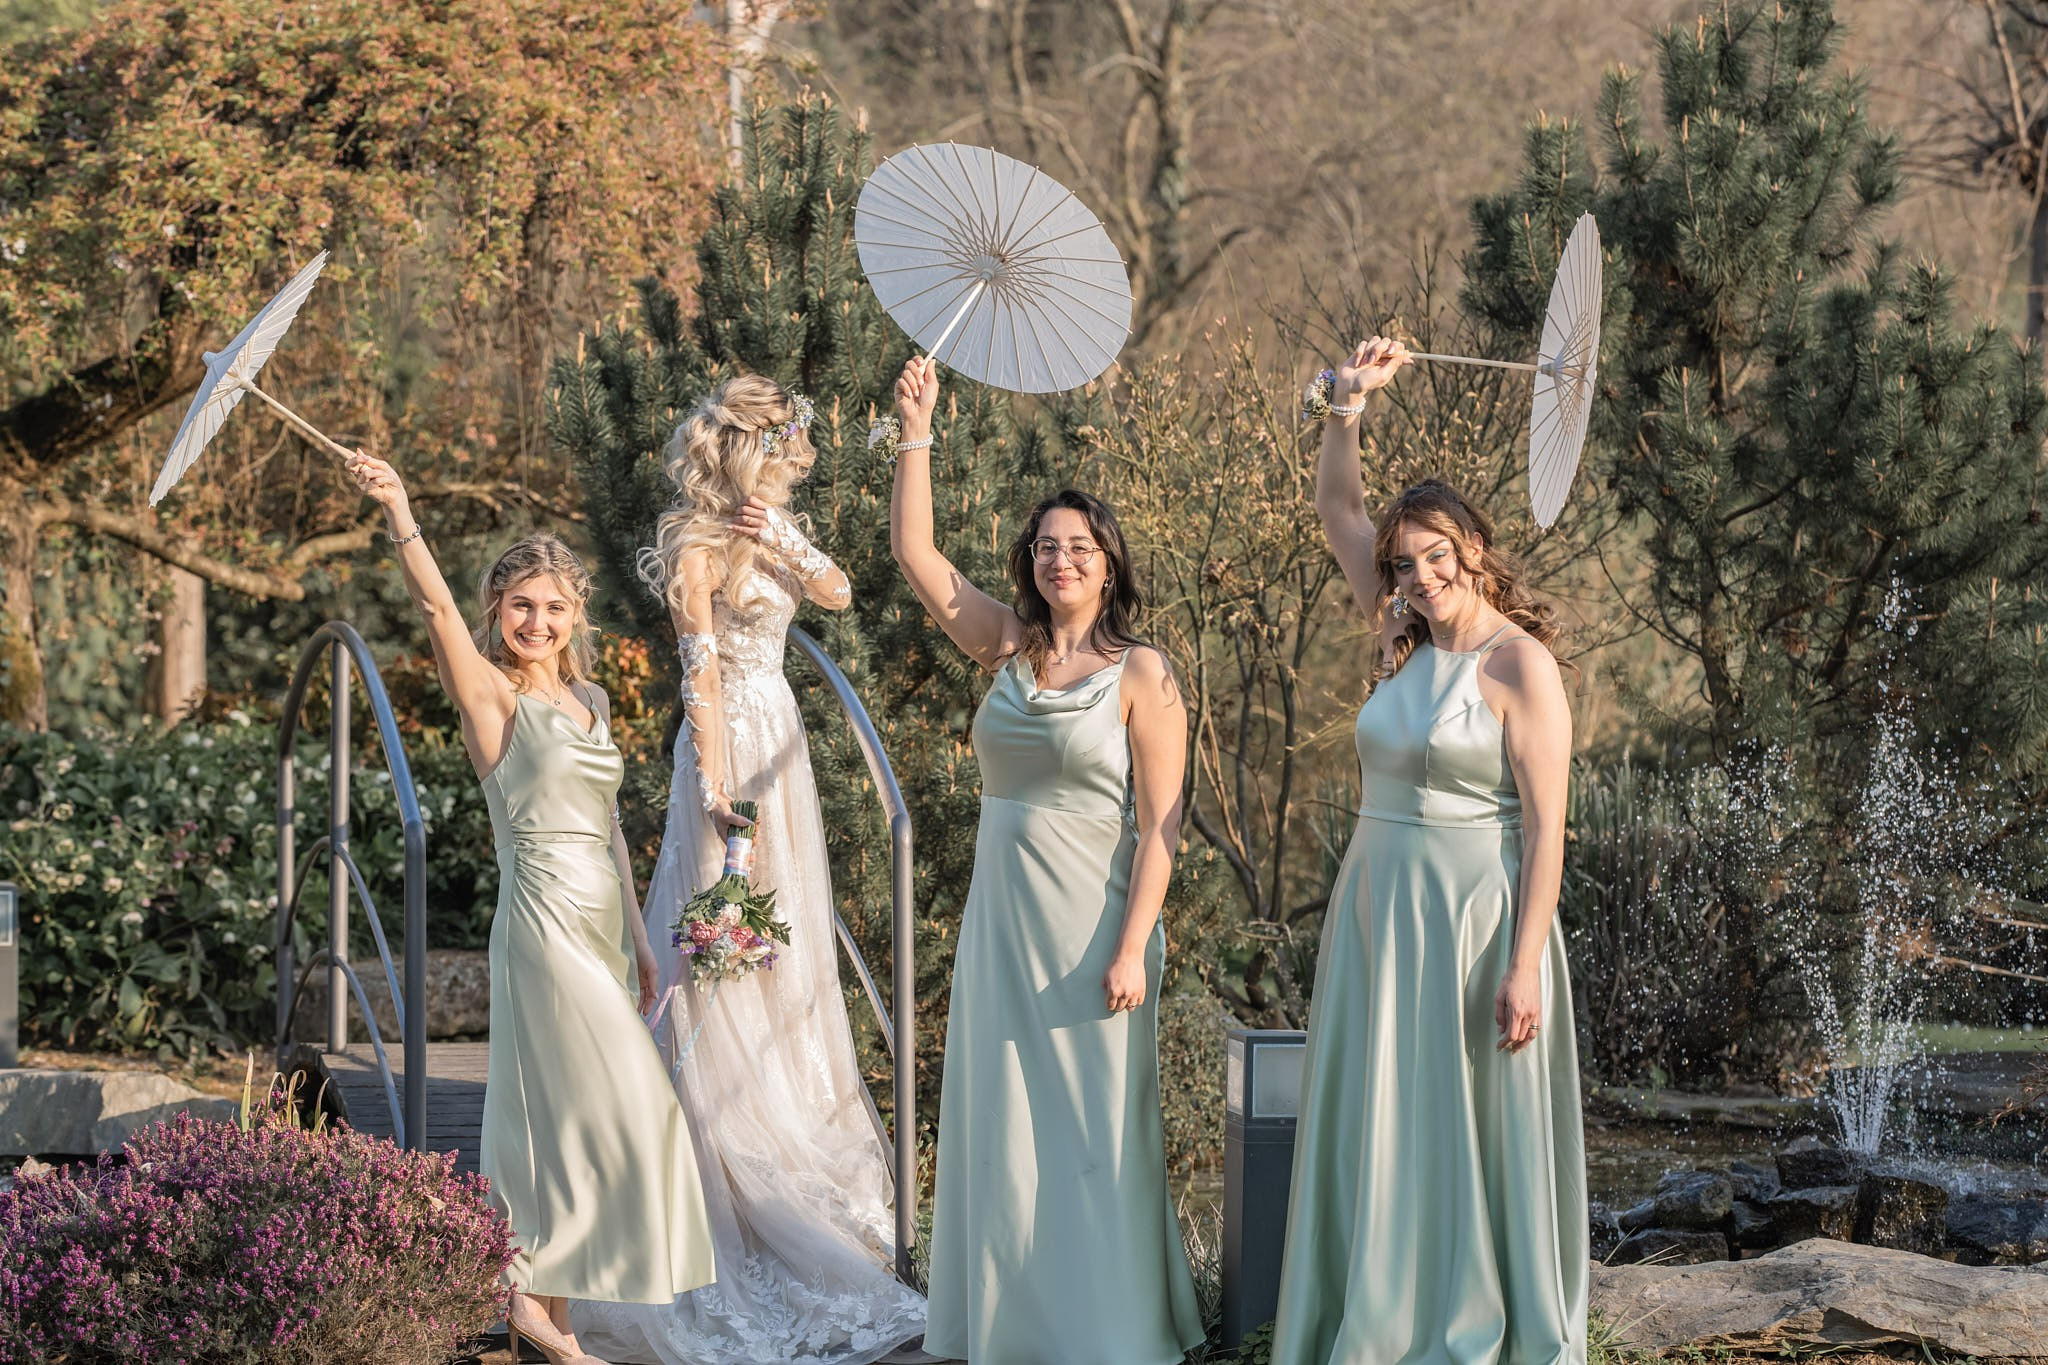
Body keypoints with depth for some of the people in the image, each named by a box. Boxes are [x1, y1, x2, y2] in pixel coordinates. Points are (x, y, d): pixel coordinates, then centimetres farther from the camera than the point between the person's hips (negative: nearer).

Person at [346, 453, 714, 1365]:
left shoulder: (588, 697, 14)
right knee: (623, 1110, -8)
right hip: (546, 915, -7)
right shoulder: (491, 693, -6)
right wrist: (398, 514, -38)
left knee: (559, 1114, 9)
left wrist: (636, 936, 20)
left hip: (600, 921, 7)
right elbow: (437, 607, -24)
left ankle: (541, 1291, 15)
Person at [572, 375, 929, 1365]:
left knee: (788, 940, 15)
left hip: (780, 742, 8)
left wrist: (781, 546, -13)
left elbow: (838, 593, 3)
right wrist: (718, 784, -21)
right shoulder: (699, 547, -15)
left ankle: (802, 1135, 26)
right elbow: (701, 672, -18)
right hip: (732, 740, -8)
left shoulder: (770, 524, 8)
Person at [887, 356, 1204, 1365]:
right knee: (1002, 1121, 10)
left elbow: (1160, 822, -10)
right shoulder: (1007, 649, 6)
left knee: (1093, 1127, 1)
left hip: (1090, 922, -5)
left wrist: (1131, 947, -16)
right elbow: (915, 555, 4)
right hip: (1000, 914, 5)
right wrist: (916, 436, -4)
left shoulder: (1141, 674, -7)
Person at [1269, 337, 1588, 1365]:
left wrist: (1524, 965, -19)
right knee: (1379, 1136, 9)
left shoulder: (1519, 665, -11)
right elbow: (1336, 512, 15)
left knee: (1472, 1138, -1)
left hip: (1472, 922, -7)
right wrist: (1347, 408, -1)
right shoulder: (1410, 643, 9)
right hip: (1376, 916, 7)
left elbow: (1545, 828, -14)